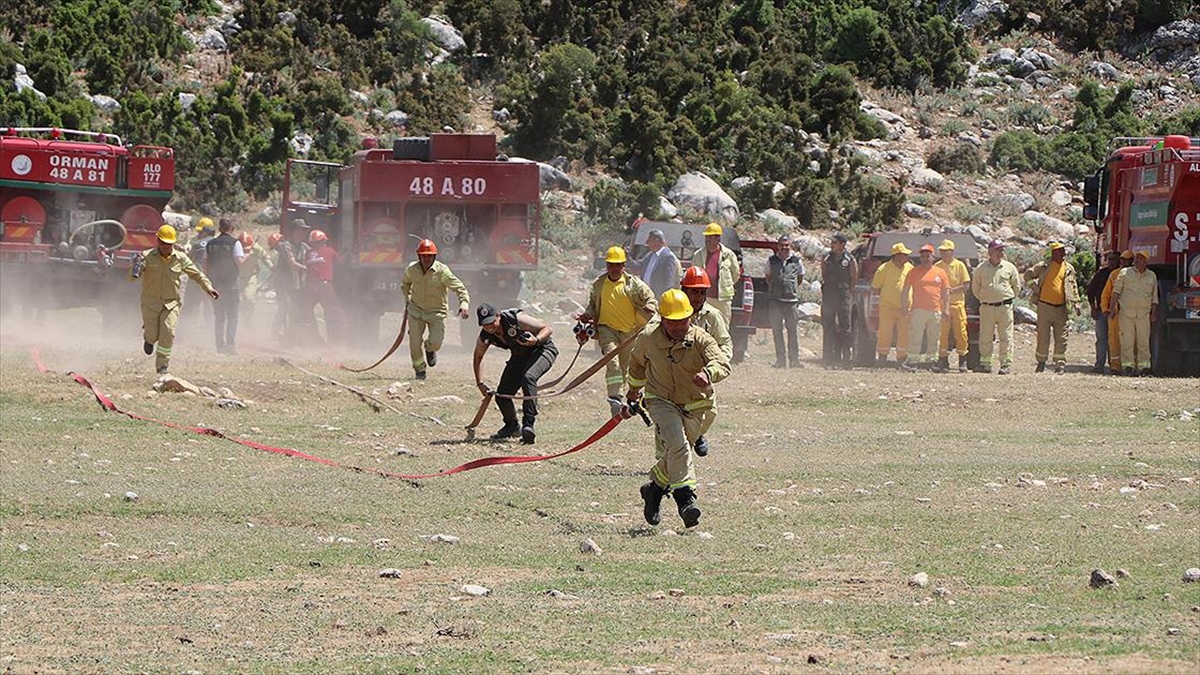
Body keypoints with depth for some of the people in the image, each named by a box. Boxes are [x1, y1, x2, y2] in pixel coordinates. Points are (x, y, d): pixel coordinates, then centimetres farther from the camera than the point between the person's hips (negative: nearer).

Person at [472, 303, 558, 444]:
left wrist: (536, 340, -42)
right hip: (519, 356, 6)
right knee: (502, 394, -2)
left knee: (528, 378, -35)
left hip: (542, 349, -6)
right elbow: (478, 357, 6)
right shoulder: (485, 337, -14)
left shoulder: (515, 319, -31)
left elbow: (548, 329, -23)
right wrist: (480, 384, -1)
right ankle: (512, 426, 28)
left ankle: (528, 424, -36)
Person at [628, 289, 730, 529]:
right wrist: (634, 388, 29)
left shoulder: (700, 340, -17)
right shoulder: (648, 340, -10)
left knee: (672, 454, 7)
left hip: (695, 406, 1)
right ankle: (685, 496, -32)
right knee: (676, 442, -27)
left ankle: (655, 488, 36)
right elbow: (637, 362, 14)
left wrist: (708, 374, -55)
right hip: (662, 401, -1)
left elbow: (722, 362, -33)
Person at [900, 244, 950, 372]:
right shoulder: (914, 272, 7)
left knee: (933, 339, 7)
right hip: (918, 310, -3)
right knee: (915, 337, -10)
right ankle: (911, 360, -12)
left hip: (936, 311, 3)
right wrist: (904, 306, -2)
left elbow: (945, 292, 12)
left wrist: (946, 309, 4)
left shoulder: (940, 273, 12)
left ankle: (930, 360, 16)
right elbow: (905, 290, 7)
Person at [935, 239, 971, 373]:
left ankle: (962, 361, 2)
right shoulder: (937, 267, 7)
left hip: (957, 303, -1)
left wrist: (952, 290, -14)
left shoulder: (960, 266, 3)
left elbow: (966, 285, 0)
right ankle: (943, 360, 6)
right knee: (942, 333, -1)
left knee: (960, 333, -4)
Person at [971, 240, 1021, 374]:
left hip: (1005, 306, 0)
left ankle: (1006, 363, 1)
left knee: (1006, 337, -3)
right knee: (985, 337, 1)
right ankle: (985, 362, 8)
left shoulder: (1009, 267, 6)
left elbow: (1017, 287, 15)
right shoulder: (981, 268, 5)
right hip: (986, 307, 0)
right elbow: (975, 288, 14)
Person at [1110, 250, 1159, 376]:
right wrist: (1113, 306, -2)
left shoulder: (1152, 276, 12)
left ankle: (1144, 365, 2)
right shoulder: (1125, 273, 6)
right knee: (1127, 340, -2)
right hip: (1126, 311, -1)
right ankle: (1128, 364, 3)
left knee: (1143, 341, -1)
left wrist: (1154, 312, 8)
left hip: (1144, 313, 1)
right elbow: (1116, 290, 6)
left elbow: (1154, 296, 16)